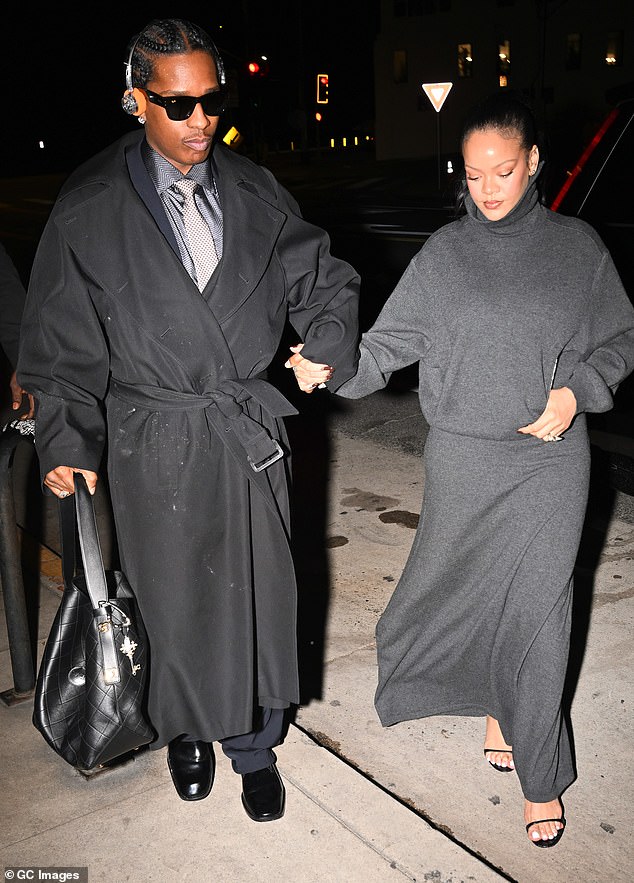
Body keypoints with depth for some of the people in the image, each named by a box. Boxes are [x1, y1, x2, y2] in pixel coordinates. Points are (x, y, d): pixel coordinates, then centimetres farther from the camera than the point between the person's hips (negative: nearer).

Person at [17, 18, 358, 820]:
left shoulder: (254, 193, 2)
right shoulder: (90, 210, -6)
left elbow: (320, 277, 10)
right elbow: (63, 339, -3)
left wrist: (330, 345, -8)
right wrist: (65, 440, -9)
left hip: (250, 430, 3)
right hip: (155, 445, -2)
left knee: (258, 595, 11)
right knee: (176, 602, 13)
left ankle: (253, 745, 35)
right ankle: (186, 731, 43)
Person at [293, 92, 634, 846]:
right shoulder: (445, 254, -1)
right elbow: (387, 344, -3)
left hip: (551, 460, 0)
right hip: (464, 461, 1)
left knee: (537, 607, 3)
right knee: (463, 585, 13)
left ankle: (539, 776, 20)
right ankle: (497, 703, 43)